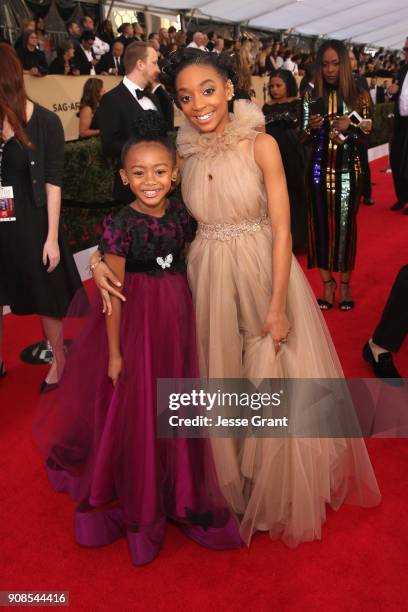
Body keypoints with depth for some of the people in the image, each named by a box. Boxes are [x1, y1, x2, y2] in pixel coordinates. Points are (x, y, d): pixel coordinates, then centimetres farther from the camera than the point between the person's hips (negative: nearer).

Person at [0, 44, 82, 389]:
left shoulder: (45, 122, -9)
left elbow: (53, 183, -8)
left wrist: (52, 237, -9)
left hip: (31, 225, -3)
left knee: (47, 298, 12)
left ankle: (59, 360, 34)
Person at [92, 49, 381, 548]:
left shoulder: (261, 146, -7)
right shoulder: (183, 154, 2)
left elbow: (282, 229, -11)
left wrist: (278, 307, -16)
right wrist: (105, 258, -16)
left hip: (264, 273, -2)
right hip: (208, 280, 3)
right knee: (223, 384, 13)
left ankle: (284, 492, 35)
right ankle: (237, 485, 38)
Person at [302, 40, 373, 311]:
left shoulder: (359, 96, 2)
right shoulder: (312, 97, 5)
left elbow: (367, 134, 4)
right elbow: (305, 140, 8)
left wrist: (350, 126, -15)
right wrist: (312, 127, -13)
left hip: (348, 168, -1)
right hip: (320, 168, 1)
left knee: (346, 223, 2)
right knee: (322, 223, 2)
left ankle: (345, 283, 16)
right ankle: (327, 282, 15)